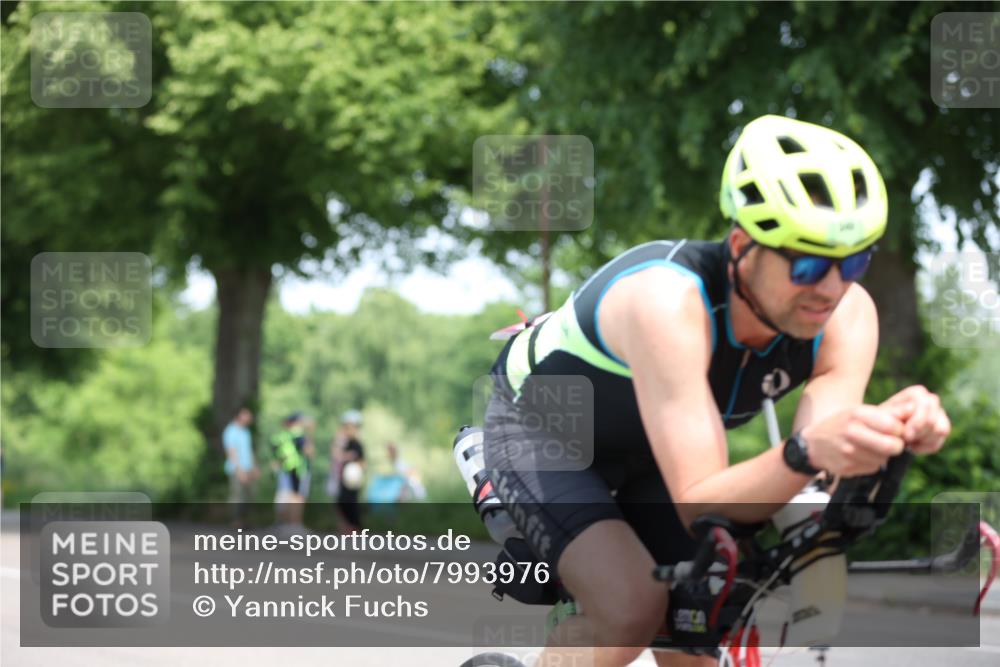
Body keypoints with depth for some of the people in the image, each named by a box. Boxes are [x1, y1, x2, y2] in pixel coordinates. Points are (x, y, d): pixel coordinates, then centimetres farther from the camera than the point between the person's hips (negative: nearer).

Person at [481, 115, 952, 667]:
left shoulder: (847, 316, -24)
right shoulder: (668, 302, -41)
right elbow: (699, 505, -43)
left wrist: (887, 430, -52)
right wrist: (806, 453, -61)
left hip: (641, 455, 6)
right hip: (540, 430, -6)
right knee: (632, 611, -28)